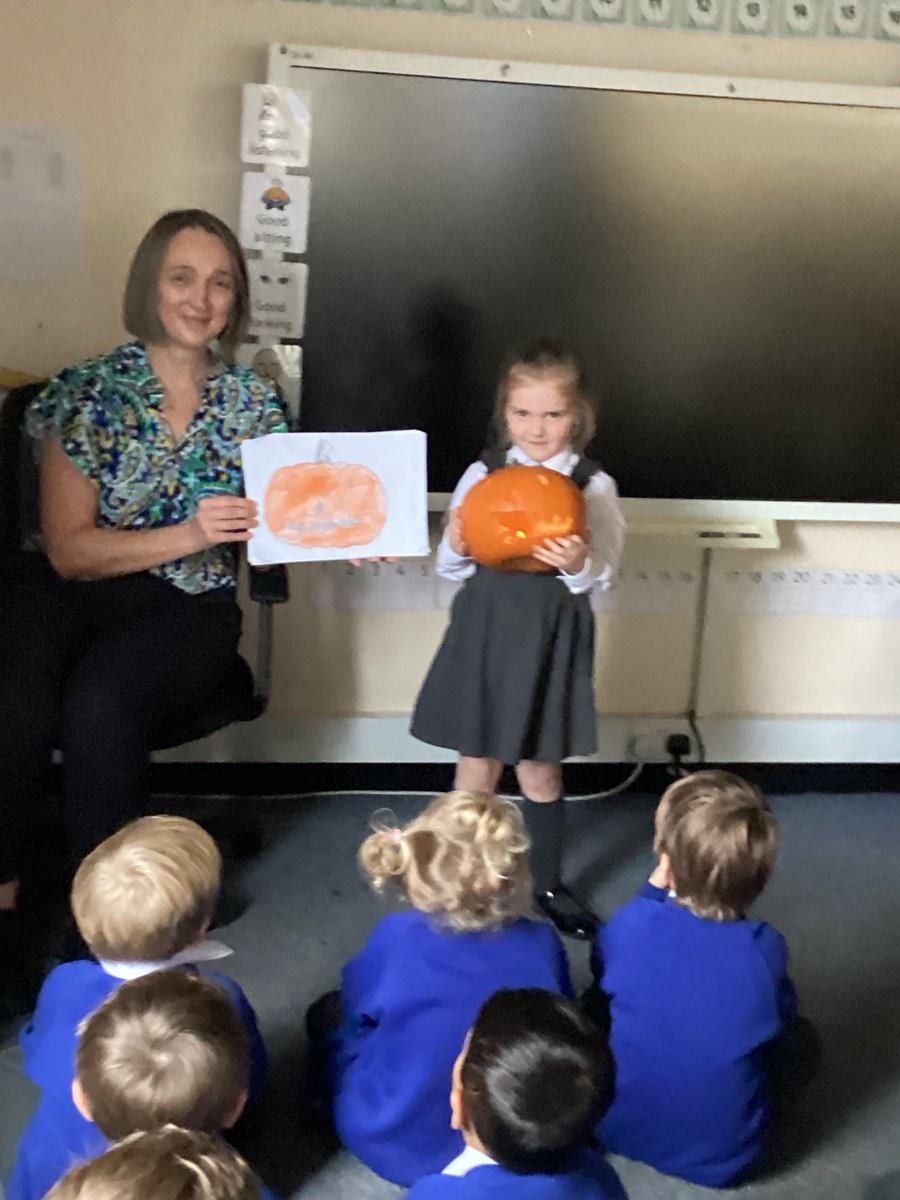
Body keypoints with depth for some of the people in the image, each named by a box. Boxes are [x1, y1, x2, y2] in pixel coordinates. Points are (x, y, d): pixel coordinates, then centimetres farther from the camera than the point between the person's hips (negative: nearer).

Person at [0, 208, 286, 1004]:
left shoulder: (252, 402, 8)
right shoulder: (87, 392, 1)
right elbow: (68, 548, -5)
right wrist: (187, 535, -18)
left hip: (189, 609, 1)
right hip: (74, 594, 0)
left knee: (98, 708, -33)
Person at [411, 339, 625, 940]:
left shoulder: (594, 486, -5)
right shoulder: (483, 473, 0)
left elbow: (604, 575, -9)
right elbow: (452, 567, 5)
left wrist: (579, 566, -30)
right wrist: (457, 548, -17)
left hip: (550, 636, -1)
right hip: (485, 628, 1)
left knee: (539, 767, 11)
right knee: (477, 765, 10)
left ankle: (550, 883, 31)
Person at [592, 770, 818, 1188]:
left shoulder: (631, 923, -19)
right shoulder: (765, 949, -20)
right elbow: (782, 1026, 2)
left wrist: (652, 894, 5)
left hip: (617, 1126, 1)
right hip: (720, 1156, -1)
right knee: (801, 1040, 19)